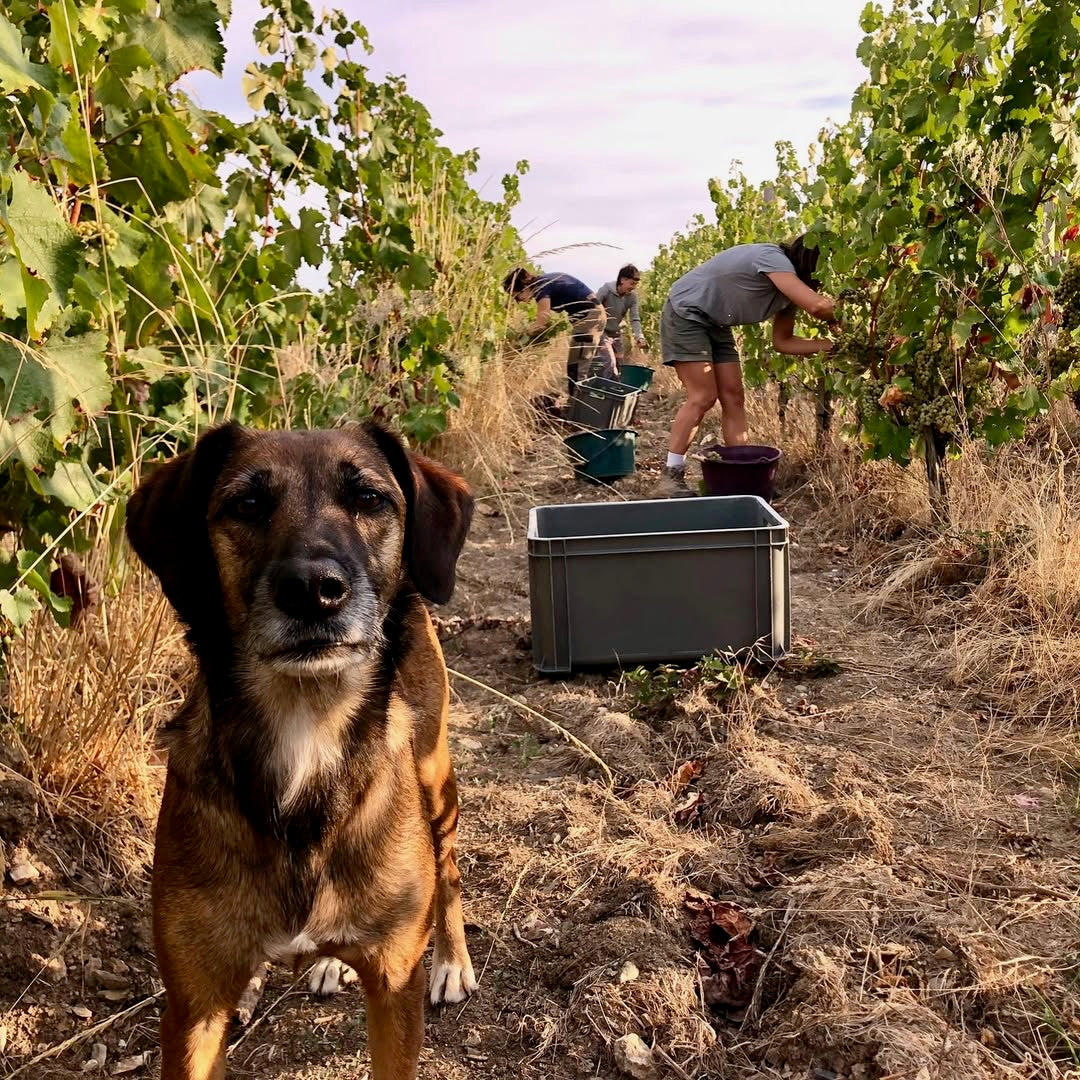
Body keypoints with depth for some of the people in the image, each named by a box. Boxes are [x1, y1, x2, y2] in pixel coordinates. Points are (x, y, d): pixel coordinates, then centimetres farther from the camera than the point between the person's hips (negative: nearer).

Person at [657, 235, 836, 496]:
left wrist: (829, 344, -7)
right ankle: (671, 476, -8)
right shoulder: (772, 259, -27)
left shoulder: (791, 287, 1)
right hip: (685, 315, -9)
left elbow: (782, 341, 4)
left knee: (733, 397, 2)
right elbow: (817, 306, -38)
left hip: (716, 325, 9)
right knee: (703, 397, -14)